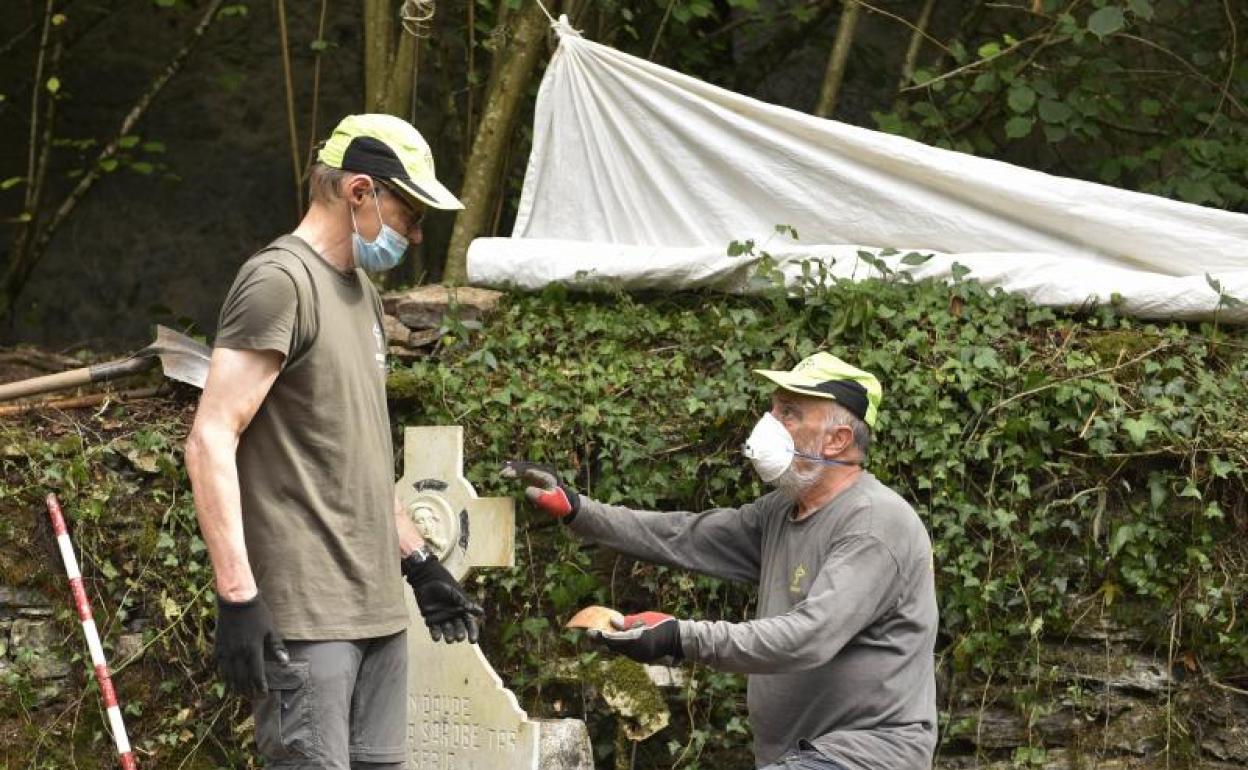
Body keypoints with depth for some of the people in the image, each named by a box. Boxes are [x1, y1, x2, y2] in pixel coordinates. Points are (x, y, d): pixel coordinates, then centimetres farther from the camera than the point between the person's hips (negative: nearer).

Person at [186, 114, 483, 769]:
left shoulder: (360, 290, 20)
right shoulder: (280, 281, -9)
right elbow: (210, 442, -17)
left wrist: (418, 561, 26)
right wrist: (237, 597, -22)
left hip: (377, 610, 9)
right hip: (305, 615, -9)